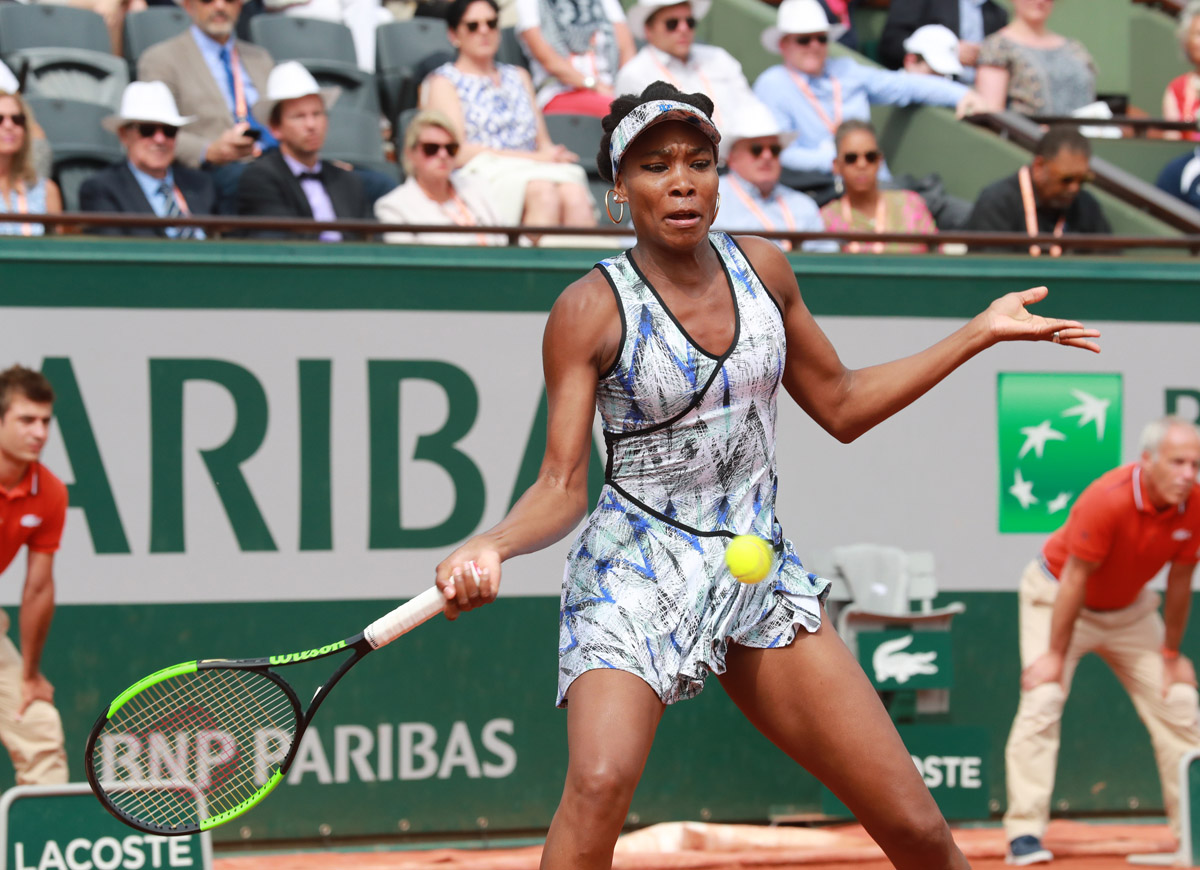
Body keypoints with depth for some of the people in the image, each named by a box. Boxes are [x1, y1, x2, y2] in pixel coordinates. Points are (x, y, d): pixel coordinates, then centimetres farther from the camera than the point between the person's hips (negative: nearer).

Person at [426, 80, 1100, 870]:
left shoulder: (762, 269, 5)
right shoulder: (590, 310, -8)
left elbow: (842, 407, 17)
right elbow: (562, 486, -9)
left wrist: (982, 332, 15)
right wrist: (492, 546, -30)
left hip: (761, 570, 4)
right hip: (633, 578, -4)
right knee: (599, 784, -33)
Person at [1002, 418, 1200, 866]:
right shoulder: (1107, 500, -34)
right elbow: (1075, 580, -26)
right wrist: (1055, 655, -21)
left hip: (1129, 608, 5)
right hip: (1056, 596, -5)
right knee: (1042, 702, -19)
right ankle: (1024, 833, -18)